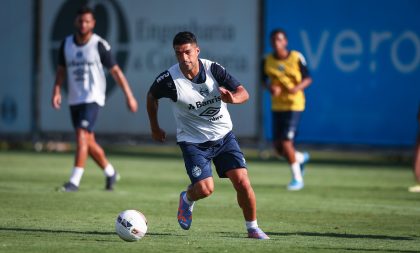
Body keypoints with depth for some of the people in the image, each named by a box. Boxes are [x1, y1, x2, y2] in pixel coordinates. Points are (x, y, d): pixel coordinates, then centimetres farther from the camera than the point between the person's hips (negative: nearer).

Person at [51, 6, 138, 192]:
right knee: (88, 142, 11)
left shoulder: (99, 45, -8)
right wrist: (56, 91, -3)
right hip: (74, 99, 5)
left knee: (82, 136, -18)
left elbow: (115, 71, -3)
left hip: (93, 98, -5)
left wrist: (129, 96, -2)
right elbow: (61, 70, 13)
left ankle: (74, 181, -19)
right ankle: (110, 173, 31)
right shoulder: (66, 44, 5)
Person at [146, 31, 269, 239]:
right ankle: (187, 199, 22)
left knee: (242, 182, -10)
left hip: (223, 136, 2)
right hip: (193, 142, -2)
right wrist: (155, 128, 12)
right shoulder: (169, 79, -17)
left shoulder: (213, 69, -13)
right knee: (205, 189, -16)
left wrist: (232, 98, -35)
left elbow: (243, 93, -12)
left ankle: (253, 228, 11)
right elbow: (152, 96, 4)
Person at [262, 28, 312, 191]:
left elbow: (308, 79, -1)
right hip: (277, 105, 5)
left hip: (294, 104, -4)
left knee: (285, 142, -13)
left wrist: (297, 87, -20)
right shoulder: (267, 60, 0)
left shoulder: (296, 58, -9)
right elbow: (265, 80, 12)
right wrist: (270, 88, -11)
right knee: (277, 146, 4)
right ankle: (300, 158, 38)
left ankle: (297, 178, 5)